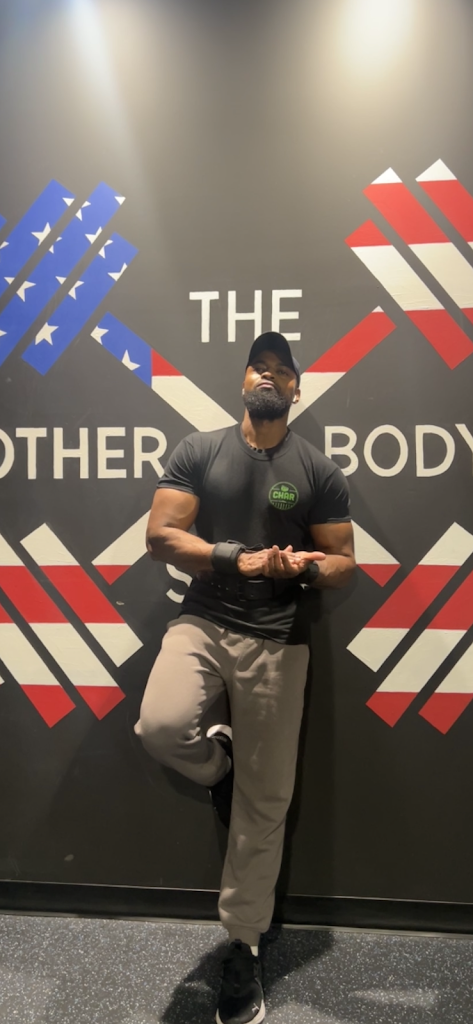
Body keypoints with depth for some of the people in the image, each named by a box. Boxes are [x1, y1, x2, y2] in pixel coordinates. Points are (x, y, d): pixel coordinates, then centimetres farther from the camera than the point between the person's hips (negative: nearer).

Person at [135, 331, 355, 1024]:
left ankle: (244, 945, 29)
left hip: (277, 641, 0)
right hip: (203, 621, 1)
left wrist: (308, 565, -19)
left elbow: (344, 564, 4)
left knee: (264, 805, 5)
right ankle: (221, 762, 10)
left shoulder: (318, 471, 2)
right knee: (161, 726, -29)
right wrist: (236, 559, -16)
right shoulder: (198, 451, 3)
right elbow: (159, 536, -4)